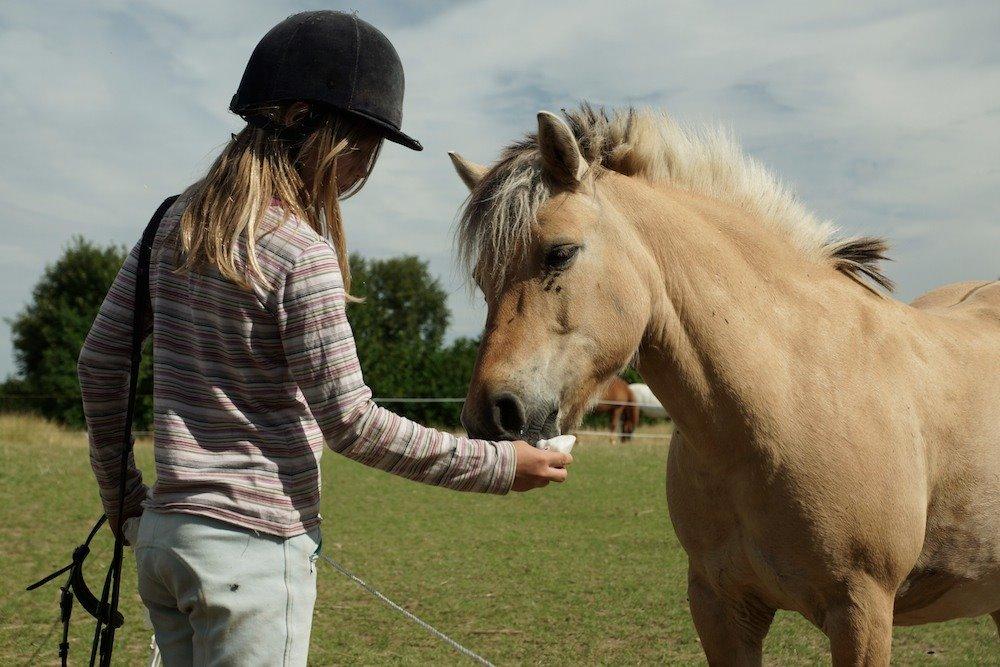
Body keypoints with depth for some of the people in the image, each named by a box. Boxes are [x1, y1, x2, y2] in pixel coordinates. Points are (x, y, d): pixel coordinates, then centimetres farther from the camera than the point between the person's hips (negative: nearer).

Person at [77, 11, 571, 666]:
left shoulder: (175, 225, 6)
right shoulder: (302, 257, -17)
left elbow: (101, 362, 11)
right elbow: (351, 422, -15)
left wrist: (121, 492, 21)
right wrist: (496, 464, -8)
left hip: (163, 534, 8)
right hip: (254, 544, -8)